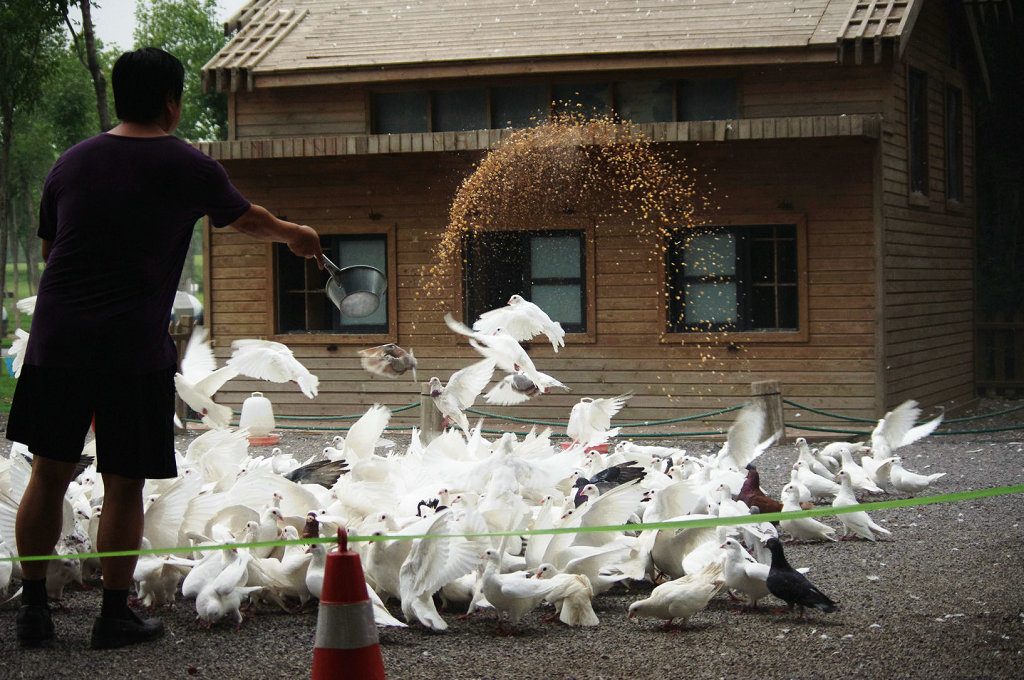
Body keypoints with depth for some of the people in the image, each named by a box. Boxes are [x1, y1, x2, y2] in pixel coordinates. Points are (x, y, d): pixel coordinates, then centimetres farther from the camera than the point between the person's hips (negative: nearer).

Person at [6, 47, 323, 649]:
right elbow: (248, 220, 17)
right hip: (134, 350, -4)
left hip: (56, 339, 4)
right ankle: (115, 616, 11)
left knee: (49, 476, 12)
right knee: (124, 486, 5)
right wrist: (295, 235, 38)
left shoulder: (72, 162, 10)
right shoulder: (187, 168, 0)